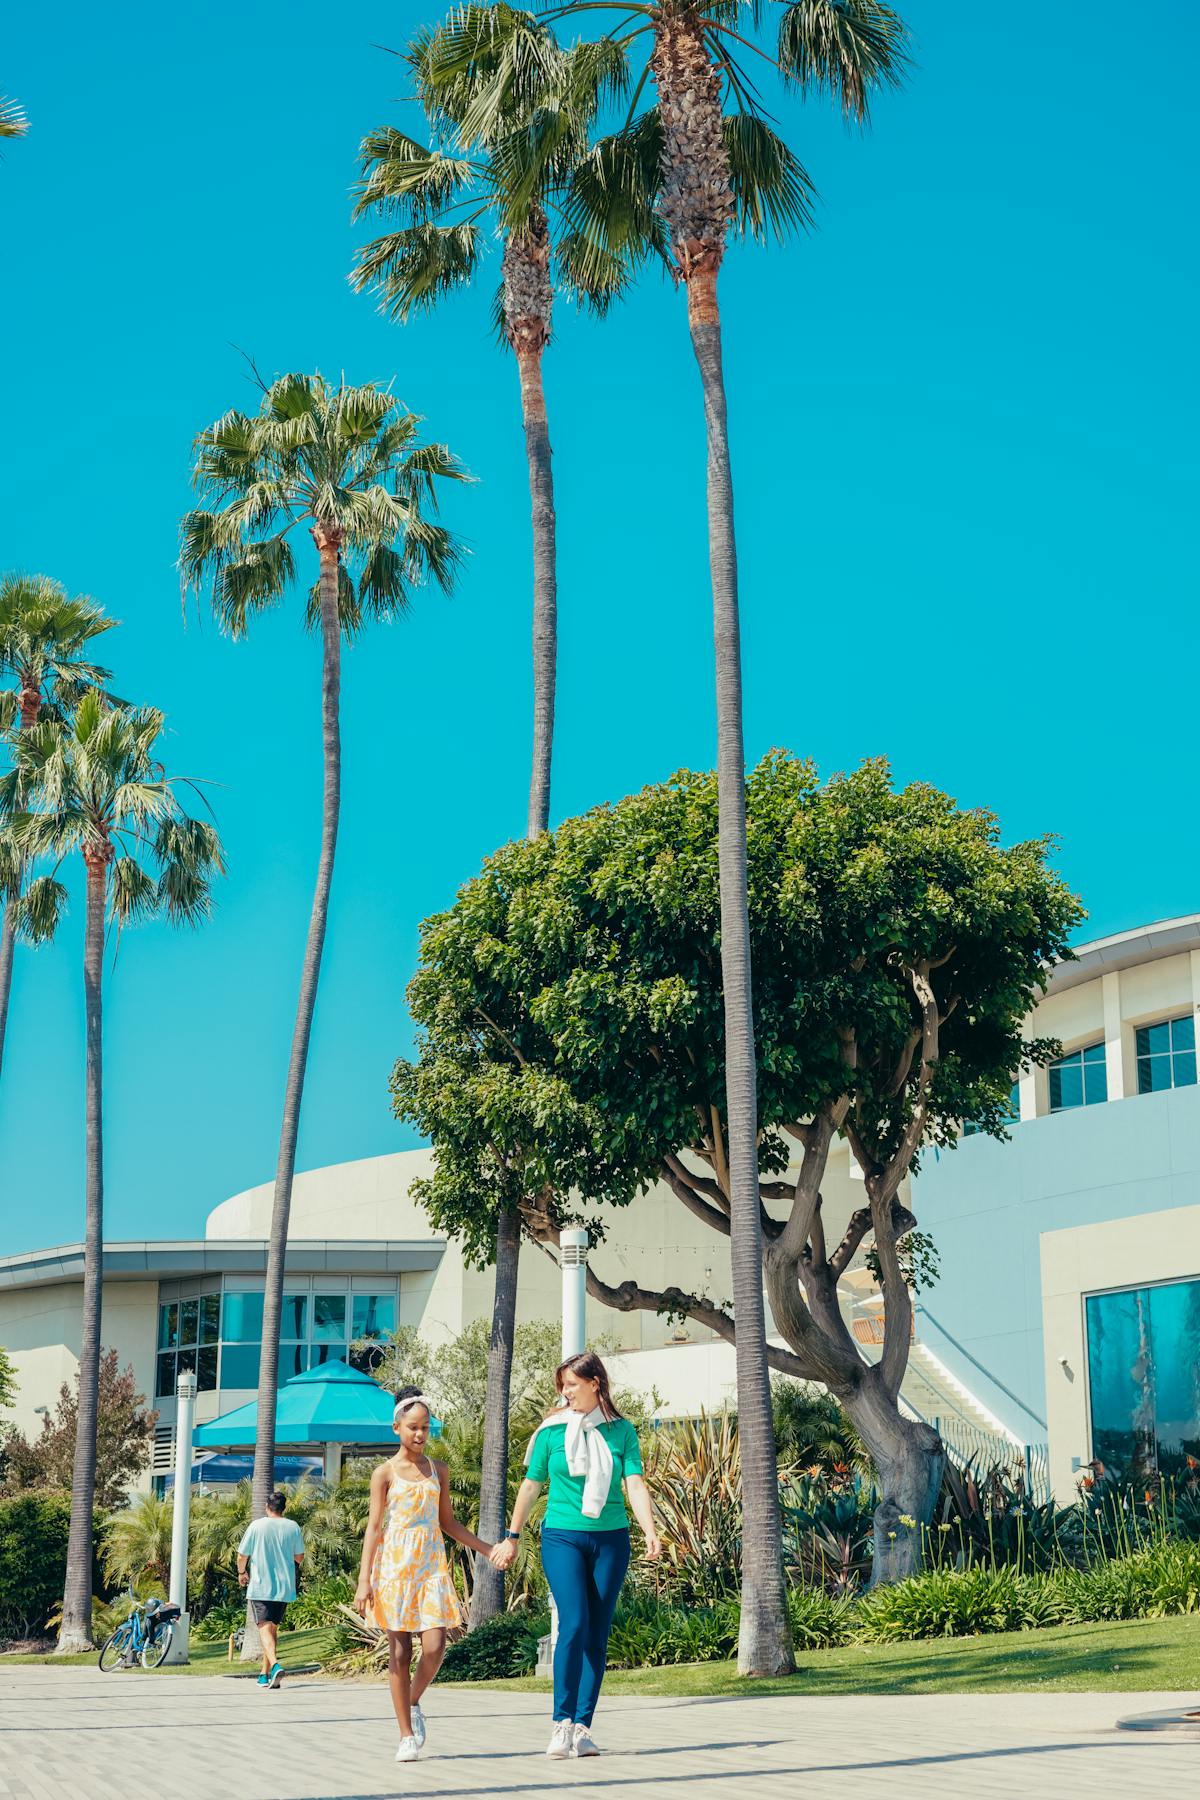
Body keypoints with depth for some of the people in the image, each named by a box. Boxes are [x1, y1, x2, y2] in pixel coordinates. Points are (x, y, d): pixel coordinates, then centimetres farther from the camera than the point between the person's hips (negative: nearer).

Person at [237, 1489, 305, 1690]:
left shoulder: (257, 1526, -5)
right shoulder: (293, 1527, 2)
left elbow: (242, 1556, -1)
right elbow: (299, 1557, 11)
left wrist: (242, 1572, 19)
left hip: (260, 1587, -3)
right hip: (284, 1587, 4)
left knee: (265, 1628, -9)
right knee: (273, 1628, 16)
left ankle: (275, 1665, -32)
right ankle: (265, 1674, 21)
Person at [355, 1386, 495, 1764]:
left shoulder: (438, 1470, 10)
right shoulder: (385, 1473, -1)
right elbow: (374, 1527, -2)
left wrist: (485, 1548, 14)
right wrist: (364, 1579, -8)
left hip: (431, 1566, 3)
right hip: (395, 1566, -3)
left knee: (435, 1647, -10)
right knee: (400, 1651, -1)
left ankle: (413, 1703, 19)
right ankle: (406, 1736, 6)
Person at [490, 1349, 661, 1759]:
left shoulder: (621, 1431, 3)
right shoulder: (551, 1430, 2)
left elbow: (635, 1484, -4)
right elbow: (531, 1485, 10)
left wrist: (650, 1532, -18)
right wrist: (512, 1537, 13)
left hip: (610, 1539, 2)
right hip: (562, 1537, -1)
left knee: (597, 1635, 3)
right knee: (574, 1623, -16)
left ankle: (582, 1727, 9)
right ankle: (562, 1723, -12)